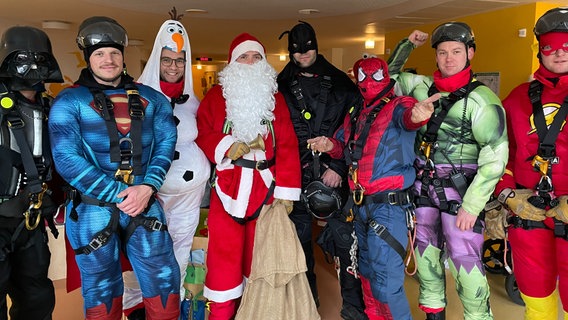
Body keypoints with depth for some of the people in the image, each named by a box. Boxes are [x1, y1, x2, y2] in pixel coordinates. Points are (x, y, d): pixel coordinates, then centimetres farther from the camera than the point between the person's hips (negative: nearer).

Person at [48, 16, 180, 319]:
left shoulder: (150, 98, 8)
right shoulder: (69, 101, -2)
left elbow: (166, 143, 3)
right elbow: (67, 159, -11)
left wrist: (148, 187, -14)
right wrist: (118, 195, -16)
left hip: (145, 205, 3)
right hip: (93, 209, -2)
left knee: (165, 282, 8)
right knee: (101, 292, 13)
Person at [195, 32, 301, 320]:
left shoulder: (274, 97, 10)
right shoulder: (216, 96, 6)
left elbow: (287, 146, 2)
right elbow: (201, 134, 2)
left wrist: (286, 190, -5)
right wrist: (226, 147, -17)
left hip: (265, 188, 2)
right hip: (228, 187, -1)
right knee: (224, 255, 1)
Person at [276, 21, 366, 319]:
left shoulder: (340, 82, 5)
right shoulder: (281, 87, 7)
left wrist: (338, 167, -8)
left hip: (334, 173, -1)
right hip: (297, 175, 1)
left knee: (345, 236, 0)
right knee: (300, 236, 11)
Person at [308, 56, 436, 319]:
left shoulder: (397, 106, -9)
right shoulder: (354, 114, 13)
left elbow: (406, 115, -32)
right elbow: (343, 146, 20)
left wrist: (417, 114, -56)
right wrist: (330, 146, -3)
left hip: (389, 206, -8)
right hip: (361, 206, 8)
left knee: (385, 282, -9)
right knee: (367, 272, 24)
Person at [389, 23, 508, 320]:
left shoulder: (480, 98, -11)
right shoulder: (423, 86, 5)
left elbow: (495, 156, -15)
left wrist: (471, 205, -18)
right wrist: (406, 45, 11)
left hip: (459, 187, -5)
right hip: (422, 184, 6)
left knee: (463, 256, -10)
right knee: (425, 248, 13)